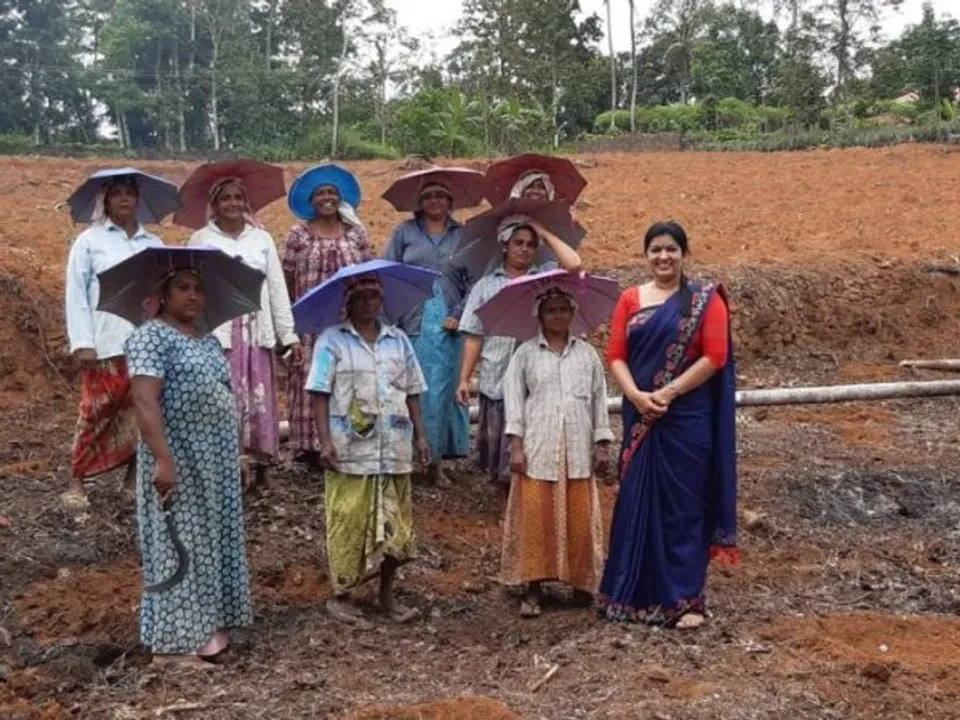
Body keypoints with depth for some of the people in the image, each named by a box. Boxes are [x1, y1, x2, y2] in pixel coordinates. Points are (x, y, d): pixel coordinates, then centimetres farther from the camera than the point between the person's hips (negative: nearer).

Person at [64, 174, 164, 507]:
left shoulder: (154, 244, 14)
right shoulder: (89, 240, 6)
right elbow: (76, 293, 1)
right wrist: (82, 342, -7)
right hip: (106, 345, -3)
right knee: (96, 413, 0)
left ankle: (135, 475, 18)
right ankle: (77, 481, 11)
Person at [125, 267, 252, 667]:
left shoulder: (209, 341, 15)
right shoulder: (151, 336, -11)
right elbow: (145, 401, -20)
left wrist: (235, 453, 17)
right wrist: (163, 460, -26)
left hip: (216, 461, 8)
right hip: (178, 460, -8)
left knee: (212, 539, 13)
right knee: (179, 544, -1)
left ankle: (206, 625, 24)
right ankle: (172, 641, 8)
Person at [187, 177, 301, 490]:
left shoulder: (262, 238, 12)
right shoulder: (201, 240, 6)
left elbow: (278, 288, 10)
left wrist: (289, 335, 6)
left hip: (257, 332, 2)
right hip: (216, 332, -2)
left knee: (260, 399, 3)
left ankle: (259, 461, 13)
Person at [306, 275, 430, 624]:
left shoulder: (399, 340, 12)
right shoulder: (332, 341, 0)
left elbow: (412, 392, 15)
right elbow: (320, 394, -5)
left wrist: (420, 435, 8)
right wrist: (325, 441, -14)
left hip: (394, 450, 4)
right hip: (351, 451, -4)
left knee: (395, 522, 9)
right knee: (349, 524, 0)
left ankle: (387, 594, 22)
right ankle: (342, 595, 15)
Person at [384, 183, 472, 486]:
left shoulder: (462, 235, 11)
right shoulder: (404, 232, 10)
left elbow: (473, 282, 7)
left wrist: (459, 315, -7)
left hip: (447, 326, 1)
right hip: (412, 323, 0)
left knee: (442, 391, 2)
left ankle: (436, 460, 9)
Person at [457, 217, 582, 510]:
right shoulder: (486, 285, 11)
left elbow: (574, 264, -12)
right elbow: (474, 336, 8)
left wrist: (545, 233, 0)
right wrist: (464, 379, 2)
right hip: (496, 381, 1)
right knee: (498, 447, 9)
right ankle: (505, 509, 23)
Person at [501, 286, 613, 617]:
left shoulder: (587, 353, 12)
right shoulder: (526, 353, 6)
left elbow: (599, 398, 11)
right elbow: (513, 397, 2)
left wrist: (602, 444, 7)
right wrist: (516, 445, -6)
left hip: (578, 448, 2)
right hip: (538, 448, -2)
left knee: (579, 519, 3)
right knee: (536, 517, -4)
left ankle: (581, 583, 17)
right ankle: (533, 589, 3)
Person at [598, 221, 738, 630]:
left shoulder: (705, 300, 0)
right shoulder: (630, 300, 9)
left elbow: (715, 356, -8)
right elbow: (615, 355, 2)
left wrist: (669, 392, -15)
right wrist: (637, 395, -14)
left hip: (687, 417, -3)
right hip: (641, 417, 3)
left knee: (683, 503, 2)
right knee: (637, 501, 6)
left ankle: (684, 598, 11)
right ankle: (635, 593, 17)